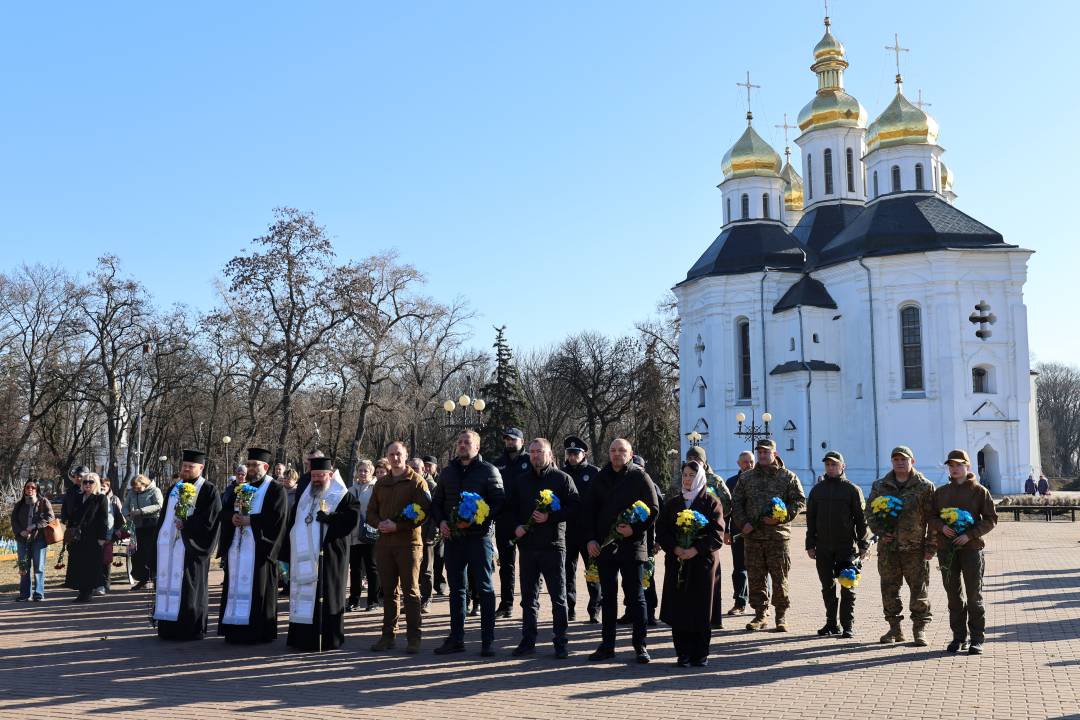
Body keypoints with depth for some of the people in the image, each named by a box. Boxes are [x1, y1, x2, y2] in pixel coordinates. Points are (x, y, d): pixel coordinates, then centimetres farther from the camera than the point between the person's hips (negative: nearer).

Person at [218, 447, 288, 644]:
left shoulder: (275, 490, -2)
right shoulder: (240, 488, 18)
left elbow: (276, 516, -13)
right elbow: (225, 511, 13)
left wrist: (250, 520, -17)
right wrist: (232, 517, -9)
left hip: (259, 548, -6)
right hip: (236, 546, 6)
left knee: (256, 589, -4)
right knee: (236, 587, 7)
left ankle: (258, 632, 3)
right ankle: (235, 631, 13)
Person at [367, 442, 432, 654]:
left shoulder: (416, 481, -2)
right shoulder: (381, 483, 16)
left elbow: (423, 511, -11)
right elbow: (371, 511, 18)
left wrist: (397, 526, -17)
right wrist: (379, 523, -5)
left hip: (408, 542, -5)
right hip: (384, 543, 5)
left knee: (411, 591, -2)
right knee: (388, 590, 10)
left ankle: (413, 637, 1)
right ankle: (388, 634, 16)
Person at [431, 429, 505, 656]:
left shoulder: (488, 471, -3)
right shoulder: (447, 472, 13)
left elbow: (499, 502, -8)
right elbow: (436, 502, 18)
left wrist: (476, 520, -19)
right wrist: (441, 521, -1)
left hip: (479, 537, -5)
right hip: (453, 537, 5)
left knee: (485, 588, -1)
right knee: (456, 589, 11)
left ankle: (488, 640, 4)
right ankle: (456, 638, 19)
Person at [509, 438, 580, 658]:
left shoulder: (562, 478, 0)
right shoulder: (521, 480, 12)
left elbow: (574, 506, -7)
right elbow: (509, 507, 17)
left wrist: (550, 517, -18)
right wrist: (515, 527, -1)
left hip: (553, 544, -4)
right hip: (527, 545, 4)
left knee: (558, 597, 1)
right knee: (528, 596, 10)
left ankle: (561, 643, 7)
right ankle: (528, 640, 18)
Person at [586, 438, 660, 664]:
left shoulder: (639, 477, -2)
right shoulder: (601, 478, 10)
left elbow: (653, 510, -4)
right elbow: (590, 510, 13)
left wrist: (635, 529, -17)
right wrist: (591, 539, 2)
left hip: (632, 545, -4)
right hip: (604, 546, 4)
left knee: (635, 596, 3)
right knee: (607, 596, 9)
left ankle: (640, 645, 10)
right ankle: (607, 645, 16)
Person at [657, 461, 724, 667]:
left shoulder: (711, 503, 4)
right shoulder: (672, 504, 13)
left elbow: (717, 534, -6)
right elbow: (661, 532, 6)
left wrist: (695, 550, -17)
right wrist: (675, 549, -12)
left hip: (703, 561, -3)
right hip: (676, 563, 3)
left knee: (701, 609, 0)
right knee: (678, 608, 0)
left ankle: (701, 654, 10)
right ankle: (683, 653, 8)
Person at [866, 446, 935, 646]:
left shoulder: (925, 487, 0)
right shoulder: (880, 486, 9)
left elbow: (933, 518, -2)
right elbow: (870, 511, 13)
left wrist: (930, 546, -7)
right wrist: (880, 532, -2)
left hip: (915, 547, -3)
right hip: (888, 547, 3)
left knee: (919, 590, 0)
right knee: (889, 589, 8)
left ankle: (920, 629, 11)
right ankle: (895, 628, 19)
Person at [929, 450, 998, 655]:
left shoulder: (979, 491, 1)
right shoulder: (941, 492, 11)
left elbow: (991, 519, -2)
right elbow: (931, 517, 13)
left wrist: (970, 534, -13)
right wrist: (941, 526, -9)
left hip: (972, 548, -3)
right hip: (946, 549, 3)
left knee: (974, 595, 0)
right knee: (953, 595, 8)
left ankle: (977, 638, 8)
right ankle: (958, 636, 17)